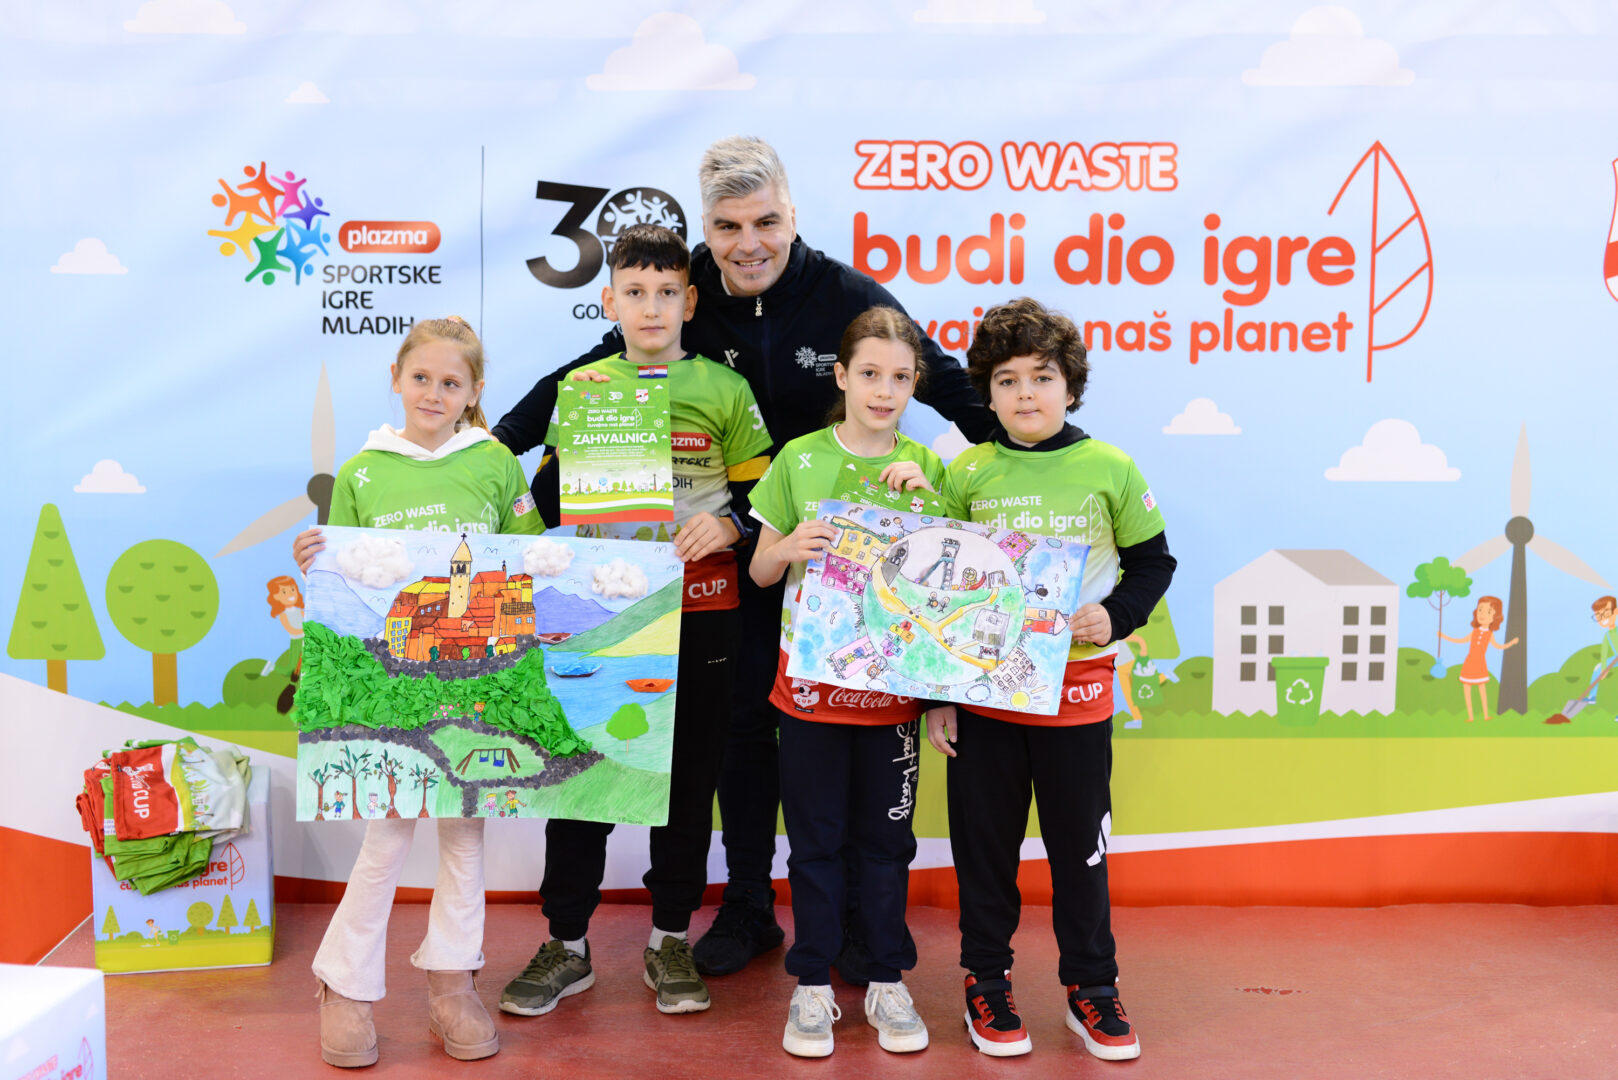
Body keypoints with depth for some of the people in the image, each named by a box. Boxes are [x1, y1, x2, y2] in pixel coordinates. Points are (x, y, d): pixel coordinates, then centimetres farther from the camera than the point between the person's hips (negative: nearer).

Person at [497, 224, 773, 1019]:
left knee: (688, 775, 8)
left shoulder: (723, 390, 4)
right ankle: (566, 942, 18)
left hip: (699, 610, 0)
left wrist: (728, 523, -14)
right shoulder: (580, 388, 7)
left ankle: (670, 939, 23)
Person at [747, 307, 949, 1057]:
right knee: (815, 839, 8)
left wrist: (926, 496, -12)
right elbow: (760, 569, 5)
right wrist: (789, 547, -17)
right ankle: (813, 986, 21)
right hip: (810, 679, -1)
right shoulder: (799, 459, 1)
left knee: (886, 838, 10)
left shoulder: (923, 465, 4)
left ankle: (887, 982, 25)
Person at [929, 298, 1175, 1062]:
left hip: (1078, 688, 0)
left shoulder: (1110, 469, -1)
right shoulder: (966, 473, 0)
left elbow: (1152, 561, 9)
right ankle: (986, 982, 26)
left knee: (1080, 843, 10)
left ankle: (1090, 986, 27)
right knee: (984, 843, 10)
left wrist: (1115, 614, -11)